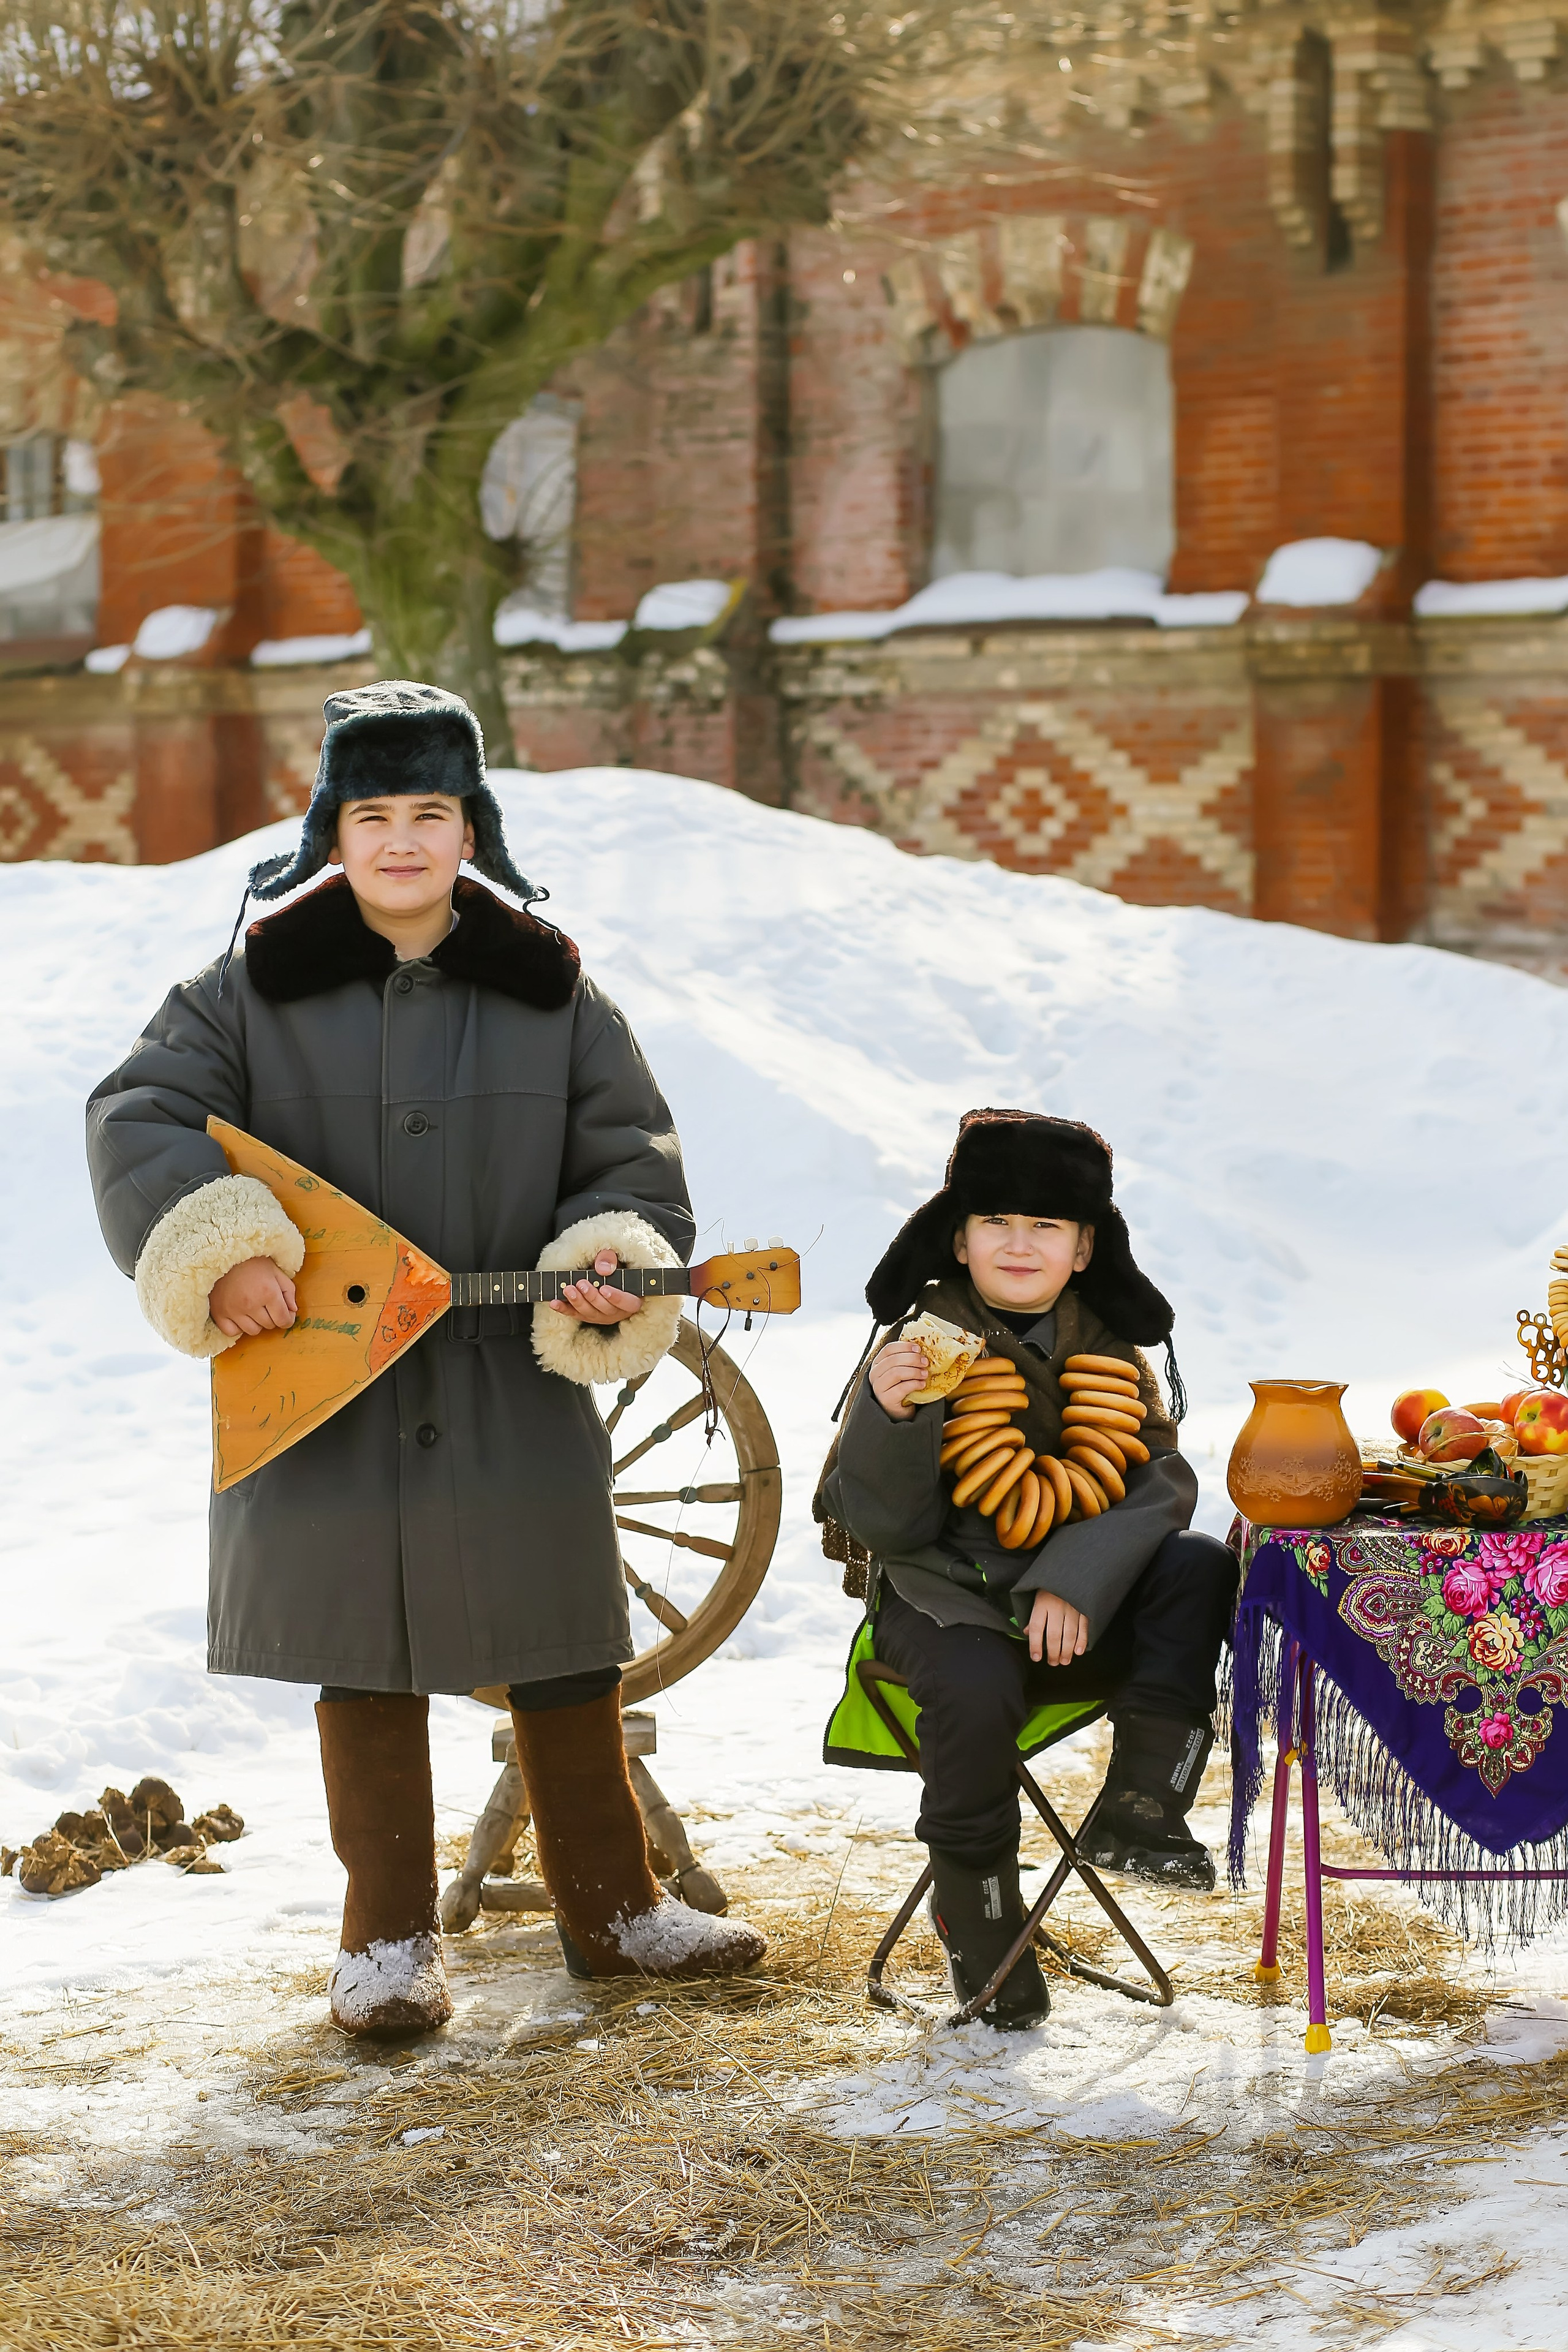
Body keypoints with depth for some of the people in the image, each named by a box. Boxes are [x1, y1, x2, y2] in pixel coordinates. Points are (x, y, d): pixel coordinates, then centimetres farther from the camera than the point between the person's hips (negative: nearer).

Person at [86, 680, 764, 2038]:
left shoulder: (550, 992, 3)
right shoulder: (257, 990, 0)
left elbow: (634, 1163, 5)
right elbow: (141, 1121, -7)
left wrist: (611, 1272, -15)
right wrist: (220, 1252, -21)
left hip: (519, 1402, 1)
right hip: (326, 1402, -1)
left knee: (566, 1666, 9)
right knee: (367, 1669, 7)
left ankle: (612, 1908, 26)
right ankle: (390, 1939, 21)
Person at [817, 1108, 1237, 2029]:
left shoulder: (1107, 1355, 8)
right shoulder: (924, 1349, -4)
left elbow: (1158, 1482, -6)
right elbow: (885, 1525, -10)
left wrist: (1074, 1582, -22)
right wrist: (891, 1416, -29)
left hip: (1080, 1607, 4)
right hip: (946, 1601, -4)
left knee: (1201, 1570, -21)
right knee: (976, 1691, -35)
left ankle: (1141, 1805, -14)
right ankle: (977, 1909, -10)